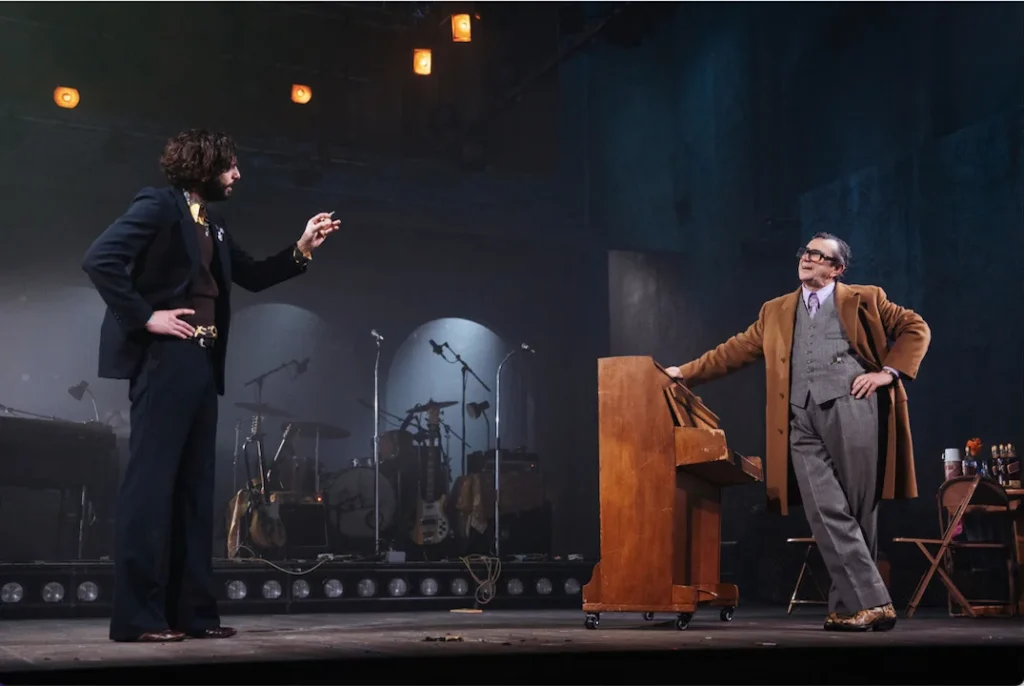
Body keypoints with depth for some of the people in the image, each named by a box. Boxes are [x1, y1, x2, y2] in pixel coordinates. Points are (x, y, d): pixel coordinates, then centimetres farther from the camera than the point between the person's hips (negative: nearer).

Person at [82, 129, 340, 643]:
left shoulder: (212, 225, 19)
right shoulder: (159, 206, -7)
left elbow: (251, 276, 23)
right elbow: (99, 259, -17)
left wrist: (302, 248, 13)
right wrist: (145, 316, -17)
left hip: (200, 363, 9)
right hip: (163, 358, -9)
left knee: (194, 488, 8)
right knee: (151, 482, -8)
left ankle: (191, 611, 13)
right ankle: (136, 616, -4)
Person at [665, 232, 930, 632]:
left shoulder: (864, 300, 14)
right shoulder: (776, 311, 24)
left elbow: (916, 328, 12)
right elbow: (735, 350, 25)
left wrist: (889, 372, -1)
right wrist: (687, 373, 21)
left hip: (852, 408, -2)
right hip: (802, 421, 3)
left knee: (857, 513, -2)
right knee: (826, 513, -12)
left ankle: (847, 606, 6)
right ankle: (870, 604, -12)